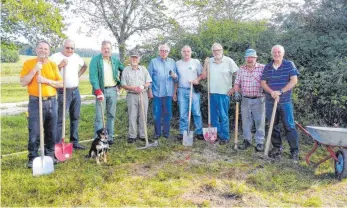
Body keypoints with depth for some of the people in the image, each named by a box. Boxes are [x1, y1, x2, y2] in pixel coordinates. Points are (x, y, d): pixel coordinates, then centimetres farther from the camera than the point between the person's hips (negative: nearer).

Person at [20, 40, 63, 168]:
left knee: (51, 132, 10)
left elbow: (61, 84, 3)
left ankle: (49, 155, 23)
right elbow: (23, 82, -7)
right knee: (34, 132, -3)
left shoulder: (53, 65, 8)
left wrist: (46, 80, -12)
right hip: (35, 102, -3)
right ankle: (32, 158, 10)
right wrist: (35, 70, -14)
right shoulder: (28, 63, 2)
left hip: (51, 101, 3)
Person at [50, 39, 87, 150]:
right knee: (60, 119, -7)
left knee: (75, 117, 12)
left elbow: (84, 66, 29)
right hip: (63, 92, -6)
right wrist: (60, 65, -24)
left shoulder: (76, 57, 10)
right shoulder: (56, 57, -8)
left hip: (76, 91, 7)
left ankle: (74, 142, 23)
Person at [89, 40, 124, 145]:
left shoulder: (115, 60, 9)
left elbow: (123, 70, 24)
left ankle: (110, 136, 20)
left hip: (113, 90, 4)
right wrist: (98, 91, -24)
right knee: (99, 116, -3)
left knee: (111, 115, 10)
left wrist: (120, 83, 14)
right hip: (101, 90, -4)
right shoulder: (95, 60, -5)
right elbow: (93, 76, -14)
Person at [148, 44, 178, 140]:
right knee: (157, 114, 2)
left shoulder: (172, 62, 10)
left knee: (167, 113, 6)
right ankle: (157, 132, 14)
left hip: (168, 92, 2)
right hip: (157, 92, -2)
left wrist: (175, 76, -10)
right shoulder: (153, 62, 3)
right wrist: (150, 90, -3)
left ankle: (166, 132, 18)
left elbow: (176, 79, 13)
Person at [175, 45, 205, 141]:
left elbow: (202, 74, 7)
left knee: (196, 112, -3)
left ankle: (199, 132, 4)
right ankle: (183, 132, 11)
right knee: (183, 113, 3)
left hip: (194, 90, -2)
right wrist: (174, 92, 11)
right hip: (182, 90, 2)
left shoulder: (196, 62, 7)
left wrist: (197, 79, -13)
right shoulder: (178, 63, 12)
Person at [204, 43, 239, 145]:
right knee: (213, 116, 13)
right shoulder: (210, 61, 7)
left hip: (224, 93, -5)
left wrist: (234, 88, -7)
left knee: (223, 116, 0)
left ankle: (225, 137, 12)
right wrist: (205, 64, -1)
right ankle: (217, 135, 27)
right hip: (212, 93, 5)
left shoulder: (229, 61, -6)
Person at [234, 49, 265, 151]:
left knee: (259, 122, 1)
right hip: (245, 99, 4)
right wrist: (236, 92, -2)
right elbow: (237, 83, 12)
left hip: (258, 100, -3)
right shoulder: (241, 69, 8)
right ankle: (247, 140, 23)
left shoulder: (262, 68, -5)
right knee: (246, 121, 10)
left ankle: (260, 142, 12)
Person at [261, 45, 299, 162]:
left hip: (285, 102, -3)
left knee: (289, 126, -2)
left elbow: (294, 81, -9)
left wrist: (280, 92, -17)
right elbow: (263, 83, 5)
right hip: (270, 102, 3)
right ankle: (277, 148, 23)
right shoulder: (267, 67, 8)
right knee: (273, 126, 9)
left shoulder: (289, 65, -1)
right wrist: (271, 92, -13)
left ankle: (295, 151, 5)